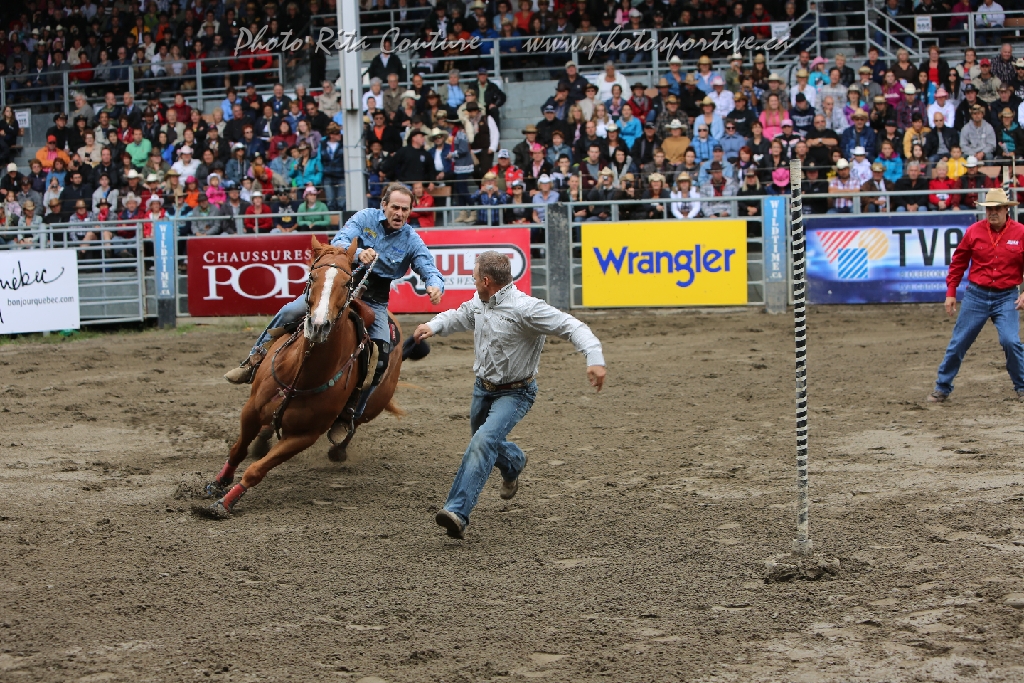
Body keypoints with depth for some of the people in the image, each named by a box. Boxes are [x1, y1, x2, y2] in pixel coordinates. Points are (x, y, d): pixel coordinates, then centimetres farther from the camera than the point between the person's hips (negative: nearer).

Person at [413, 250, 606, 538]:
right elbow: (459, 316, 20)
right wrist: (433, 325, -1)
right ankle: (514, 462, 61)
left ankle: (457, 512, -35)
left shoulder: (525, 309, -26)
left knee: (484, 441, -28)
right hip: (483, 387, 8)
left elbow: (571, 327, -30)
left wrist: (594, 358, -45)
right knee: (482, 442, 26)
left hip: (515, 393, -8)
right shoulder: (479, 303, -2)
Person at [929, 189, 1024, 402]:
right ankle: (942, 387, 19)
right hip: (976, 295, 1)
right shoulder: (974, 231, -2)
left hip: (1006, 298, -1)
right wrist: (951, 292, 6)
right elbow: (958, 262, 8)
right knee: (959, 343, 5)